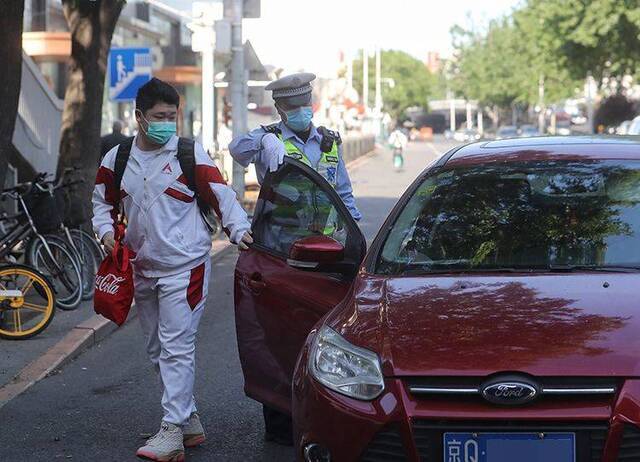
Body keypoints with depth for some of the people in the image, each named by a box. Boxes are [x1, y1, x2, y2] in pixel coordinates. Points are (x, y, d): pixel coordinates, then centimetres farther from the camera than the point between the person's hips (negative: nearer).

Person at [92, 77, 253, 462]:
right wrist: (106, 231, 0)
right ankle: (189, 418, 26)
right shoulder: (117, 160, 7)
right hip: (143, 268, 6)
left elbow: (222, 195, -3)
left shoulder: (191, 155, -5)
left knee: (177, 348, -12)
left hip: (185, 267, -6)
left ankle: (173, 430, -11)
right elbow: (103, 202, 18)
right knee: (157, 351, 14)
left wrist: (239, 229, -17)